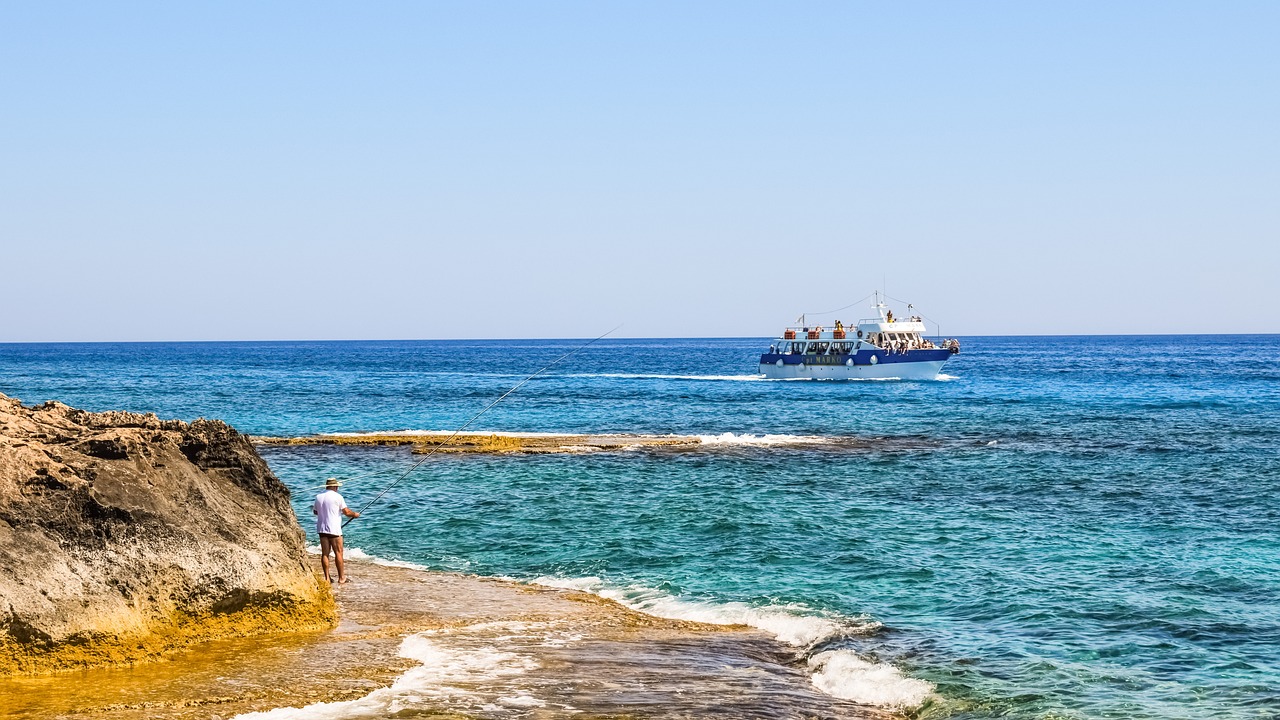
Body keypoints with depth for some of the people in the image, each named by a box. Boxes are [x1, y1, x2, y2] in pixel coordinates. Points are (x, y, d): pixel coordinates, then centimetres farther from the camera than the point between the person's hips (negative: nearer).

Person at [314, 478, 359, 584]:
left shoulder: (318, 497, 8)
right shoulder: (337, 497, -9)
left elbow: (315, 512, 21)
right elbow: (346, 512, -9)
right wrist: (355, 514, 10)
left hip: (322, 529, 6)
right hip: (334, 529, -6)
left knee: (325, 554, 7)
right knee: (338, 553, 1)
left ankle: (327, 578, 8)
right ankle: (341, 578, 3)